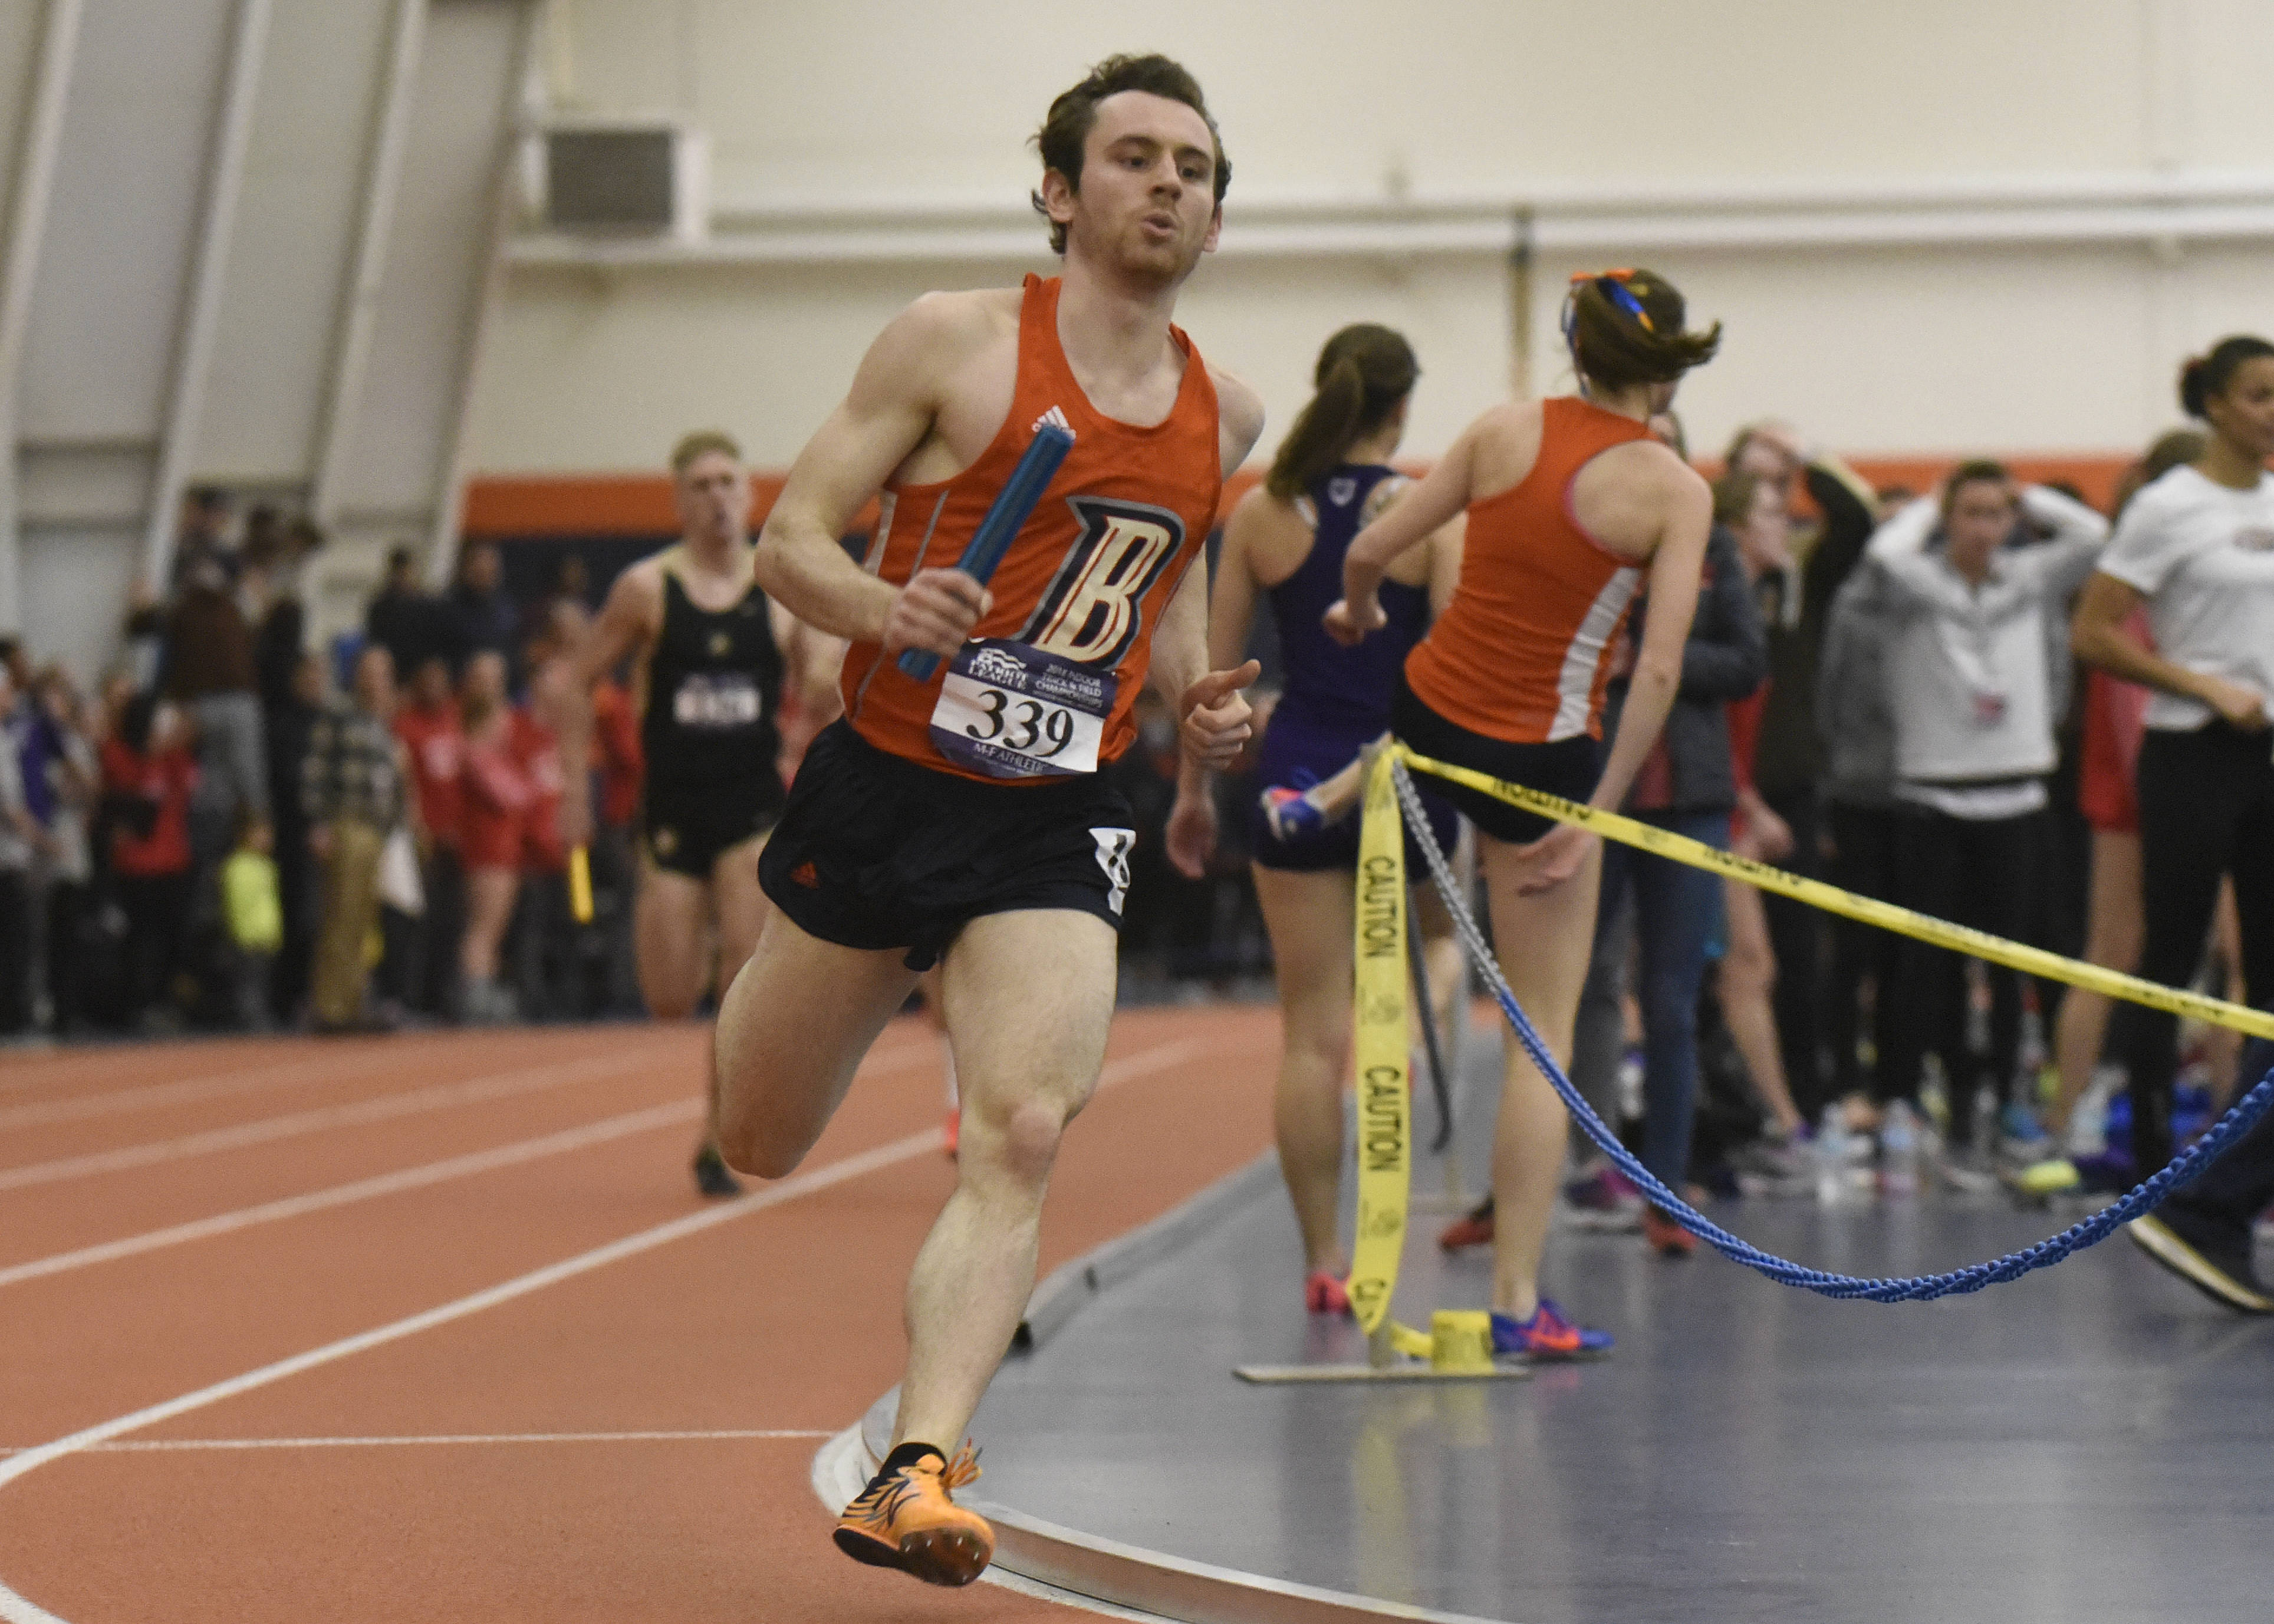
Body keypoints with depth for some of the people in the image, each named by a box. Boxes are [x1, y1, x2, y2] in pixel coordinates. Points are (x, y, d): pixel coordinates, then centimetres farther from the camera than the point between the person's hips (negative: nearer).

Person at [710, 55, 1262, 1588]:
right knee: (759, 1146, 13)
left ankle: (918, 1469, -24)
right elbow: (791, 538, -6)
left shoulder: (1226, 413, 6)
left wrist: (1201, 697, 5)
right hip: (882, 786, -2)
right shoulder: (955, 342, -7)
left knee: (1021, 1138, -21)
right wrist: (883, 609, -27)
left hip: (1054, 826, 2)